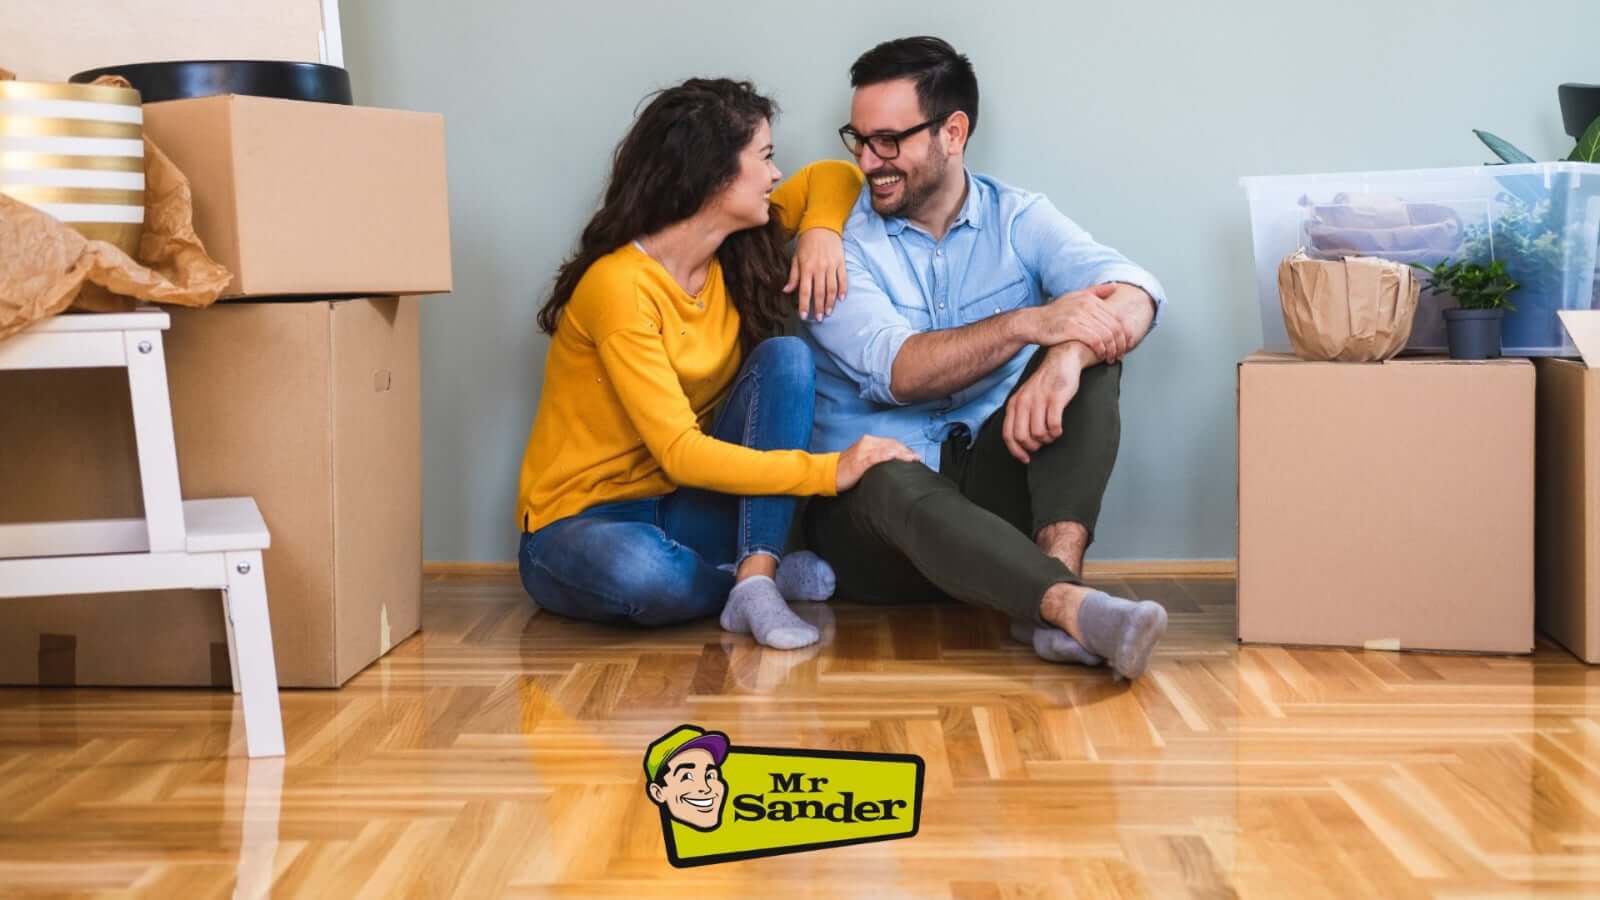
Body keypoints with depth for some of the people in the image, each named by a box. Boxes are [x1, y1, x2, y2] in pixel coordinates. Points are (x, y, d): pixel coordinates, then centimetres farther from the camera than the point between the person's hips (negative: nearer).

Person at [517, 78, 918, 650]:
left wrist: (821, 231, -6)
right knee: (639, 572, -43)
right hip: (581, 525, -6)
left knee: (787, 357, -17)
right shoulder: (620, 285, -21)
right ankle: (766, 576, -13)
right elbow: (681, 453, -27)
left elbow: (832, 177, 17)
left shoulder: (736, 250, 1)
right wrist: (829, 470, -32)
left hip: (685, 512, 6)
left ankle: (755, 576, -26)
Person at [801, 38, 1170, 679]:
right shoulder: (838, 246, -2)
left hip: (992, 483, 3)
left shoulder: (1018, 220, 5)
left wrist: (1063, 358, -37)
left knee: (1088, 351, -18)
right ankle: (1078, 609, -57)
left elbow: (1134, 292, -14)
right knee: (895, 486, -38)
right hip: (868, 501, -3)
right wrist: (1028, 323, -34)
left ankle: (1055, 572, -35)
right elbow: (896, 371, -20)